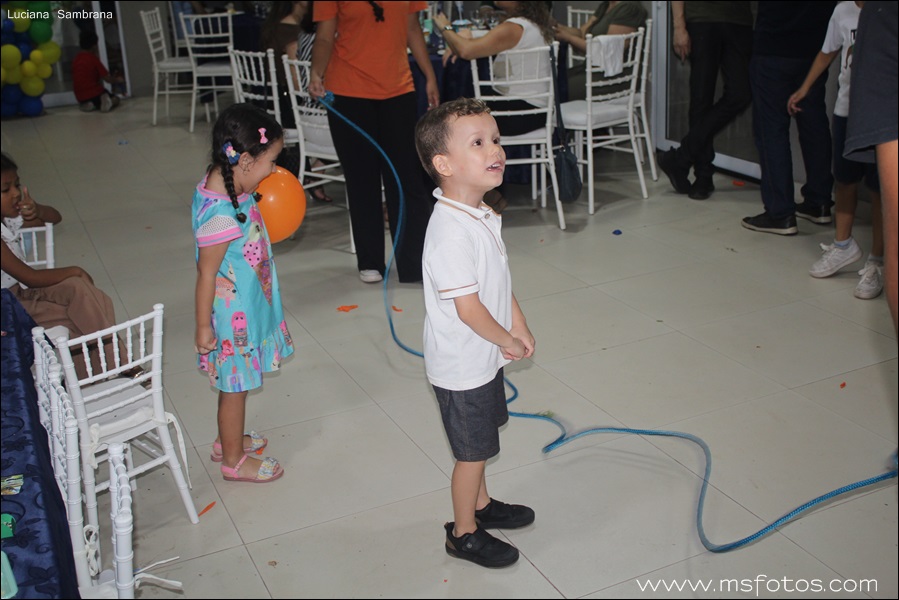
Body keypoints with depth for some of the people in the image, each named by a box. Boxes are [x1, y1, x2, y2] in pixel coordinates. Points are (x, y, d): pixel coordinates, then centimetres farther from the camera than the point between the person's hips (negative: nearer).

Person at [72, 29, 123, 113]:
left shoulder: (76, 59, 8)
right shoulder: (93, 59, -8)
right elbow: (107, 79, -7)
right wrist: (117, 80, 15)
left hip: (80, 97, 5)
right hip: (94, 93, -5)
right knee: (115, 99, 20)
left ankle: (86, 105, 2)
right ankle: (104, 102, -15)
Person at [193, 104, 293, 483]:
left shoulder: (225, 183, -4)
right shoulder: (220, 213, -31)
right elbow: (207, 273, -22)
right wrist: (203, 326, -15)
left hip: (246, 306, 9)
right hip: (232, 313, -9)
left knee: (234, 382, 25)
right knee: (235, 385, 10)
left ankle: (227, 441, 45)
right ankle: (234, 460, 29)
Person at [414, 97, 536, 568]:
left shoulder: (481, 215, 1)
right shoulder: (451, 231, -30)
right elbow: (467, 307, -29)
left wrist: (520, 327, 4)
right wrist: (507, 340, -14)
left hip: (485, 357, 9)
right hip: (461, 366, -9)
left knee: (480, 443, 26)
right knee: (473, 452, 9)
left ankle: (481, 504, 48)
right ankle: (463, 533, 29)